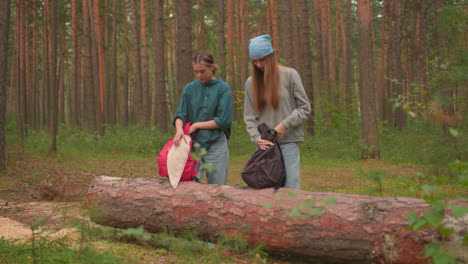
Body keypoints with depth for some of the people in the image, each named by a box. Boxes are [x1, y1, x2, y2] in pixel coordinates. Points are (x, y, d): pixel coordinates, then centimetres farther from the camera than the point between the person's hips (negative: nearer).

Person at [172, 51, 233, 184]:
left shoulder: (223, 88, -1)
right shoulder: (189, 88, 8)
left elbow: (223, 120, -7)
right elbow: (180, 114, 3)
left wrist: (196, 125, -5)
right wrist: (179, 129, -19)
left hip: (216, 145, -2)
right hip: (193, 144, 2)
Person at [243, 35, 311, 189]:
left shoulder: (290, 75, 0)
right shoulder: (251, 82, 9)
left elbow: (305, 108, 0)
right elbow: (249, 117, 8)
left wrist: (285, 125, -11)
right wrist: (257, 138, -8)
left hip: (288, 142, -3)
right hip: (264, 144, 3)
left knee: (291, 187, -4)